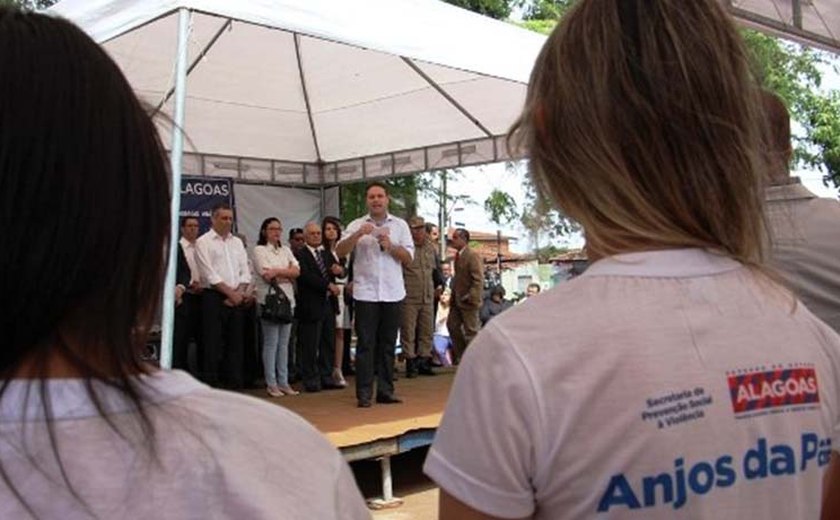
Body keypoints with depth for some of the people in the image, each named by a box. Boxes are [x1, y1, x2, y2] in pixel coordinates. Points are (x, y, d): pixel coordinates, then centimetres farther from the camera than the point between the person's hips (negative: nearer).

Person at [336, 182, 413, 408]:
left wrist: (390, 246, -13)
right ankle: (364, 393, 2)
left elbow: (409, 257, 3)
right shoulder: (357, 225, 5)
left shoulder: (400, 225, 9)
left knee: (388, 343, 7)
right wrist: (358, 234, -20)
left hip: (392, 292, 2)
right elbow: (340, 251, -6)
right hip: (365, 292, -2)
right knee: (365, 344, -1)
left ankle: (385, 390, 14)